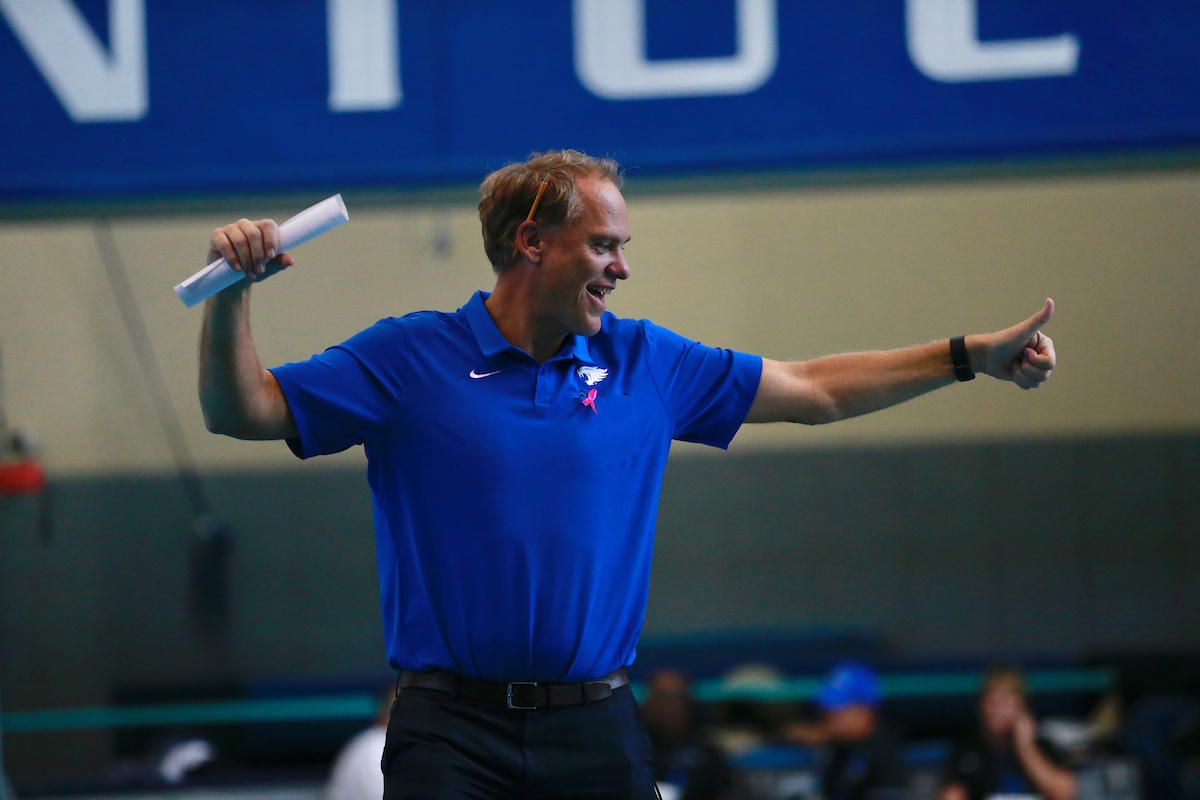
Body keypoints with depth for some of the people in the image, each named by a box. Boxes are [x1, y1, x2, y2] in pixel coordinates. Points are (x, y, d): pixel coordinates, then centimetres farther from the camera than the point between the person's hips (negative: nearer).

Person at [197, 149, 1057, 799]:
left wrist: (973, 356, 13)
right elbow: (243, 410, -1)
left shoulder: (645, 364, 11)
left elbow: (817, 392, 17)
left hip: (596, 730, 3)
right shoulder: (411, 358, 1)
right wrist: (233, 295, -18)